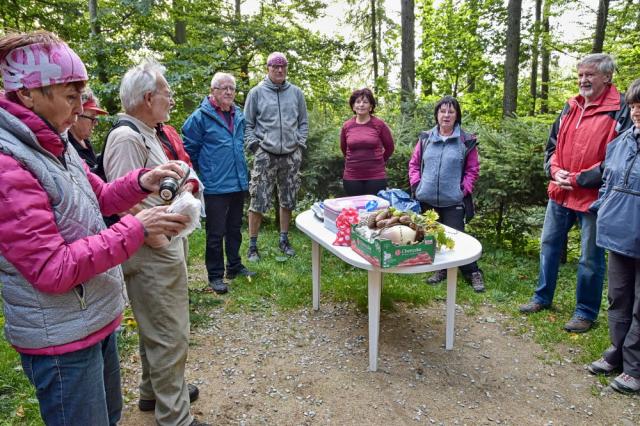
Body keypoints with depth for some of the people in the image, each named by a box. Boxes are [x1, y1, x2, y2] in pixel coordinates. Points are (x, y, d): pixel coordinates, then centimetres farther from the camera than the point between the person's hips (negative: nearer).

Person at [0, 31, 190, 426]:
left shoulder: (55, 145, 4)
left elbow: (100, 198, 16)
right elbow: (53, 270, -25)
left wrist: (142, 181, -4)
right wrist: (136, 229, -25)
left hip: (98, 317, 9)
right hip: (61, 338, -9)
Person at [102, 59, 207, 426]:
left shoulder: (145, 133, 12)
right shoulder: (127, 138, -20)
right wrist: (162, 241, -19)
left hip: (163, 249, 11)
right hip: (153, 254, -11)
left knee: (157, 328, 24)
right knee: (170, 337, 1)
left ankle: (155, 391, 43)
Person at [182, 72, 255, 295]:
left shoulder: (239, 116, 10)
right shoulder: (201, 116, -11)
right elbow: (190, 149, -6)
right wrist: (205, 170, 1)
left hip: (239, 183, 7)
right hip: (215, 185, -7)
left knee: (235, 228, 18)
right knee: (216, 232, 1)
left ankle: (234, 266, 32)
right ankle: (215, 275, 13)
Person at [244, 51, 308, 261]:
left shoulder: (296, 93, 8)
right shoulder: (256, 93, 2)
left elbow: (303, 122, 13)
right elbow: (247, 123, 4)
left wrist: (300, 143, 2)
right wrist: (253, 144, -6)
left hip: (291, 155, 3)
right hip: (265, 155, -3)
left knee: (288, 201, 11)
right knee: (258, 202, -4)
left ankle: (284, 240, 26)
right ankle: (252, 245, 9)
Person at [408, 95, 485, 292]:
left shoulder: (466, 141, -2)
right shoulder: (425, 138, 6)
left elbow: (473, 170, 1)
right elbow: (414, 163, 12)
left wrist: (463, 190, -8)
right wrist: (416, 184, 1)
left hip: (453, 201, -4)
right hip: (427, 199, 4)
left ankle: (473, 273, 14)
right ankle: (441, 269, 30)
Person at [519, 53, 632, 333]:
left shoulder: (621, 111, -9)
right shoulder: (571, 107, 10)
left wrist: (578, 179, -16)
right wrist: (555, 172, -3)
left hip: (593, 197, -6)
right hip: (560, 194, 6)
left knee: (591, 258, 4)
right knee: (549, 245, 15)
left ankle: (586, 312, 20)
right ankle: (542, 298, 31)